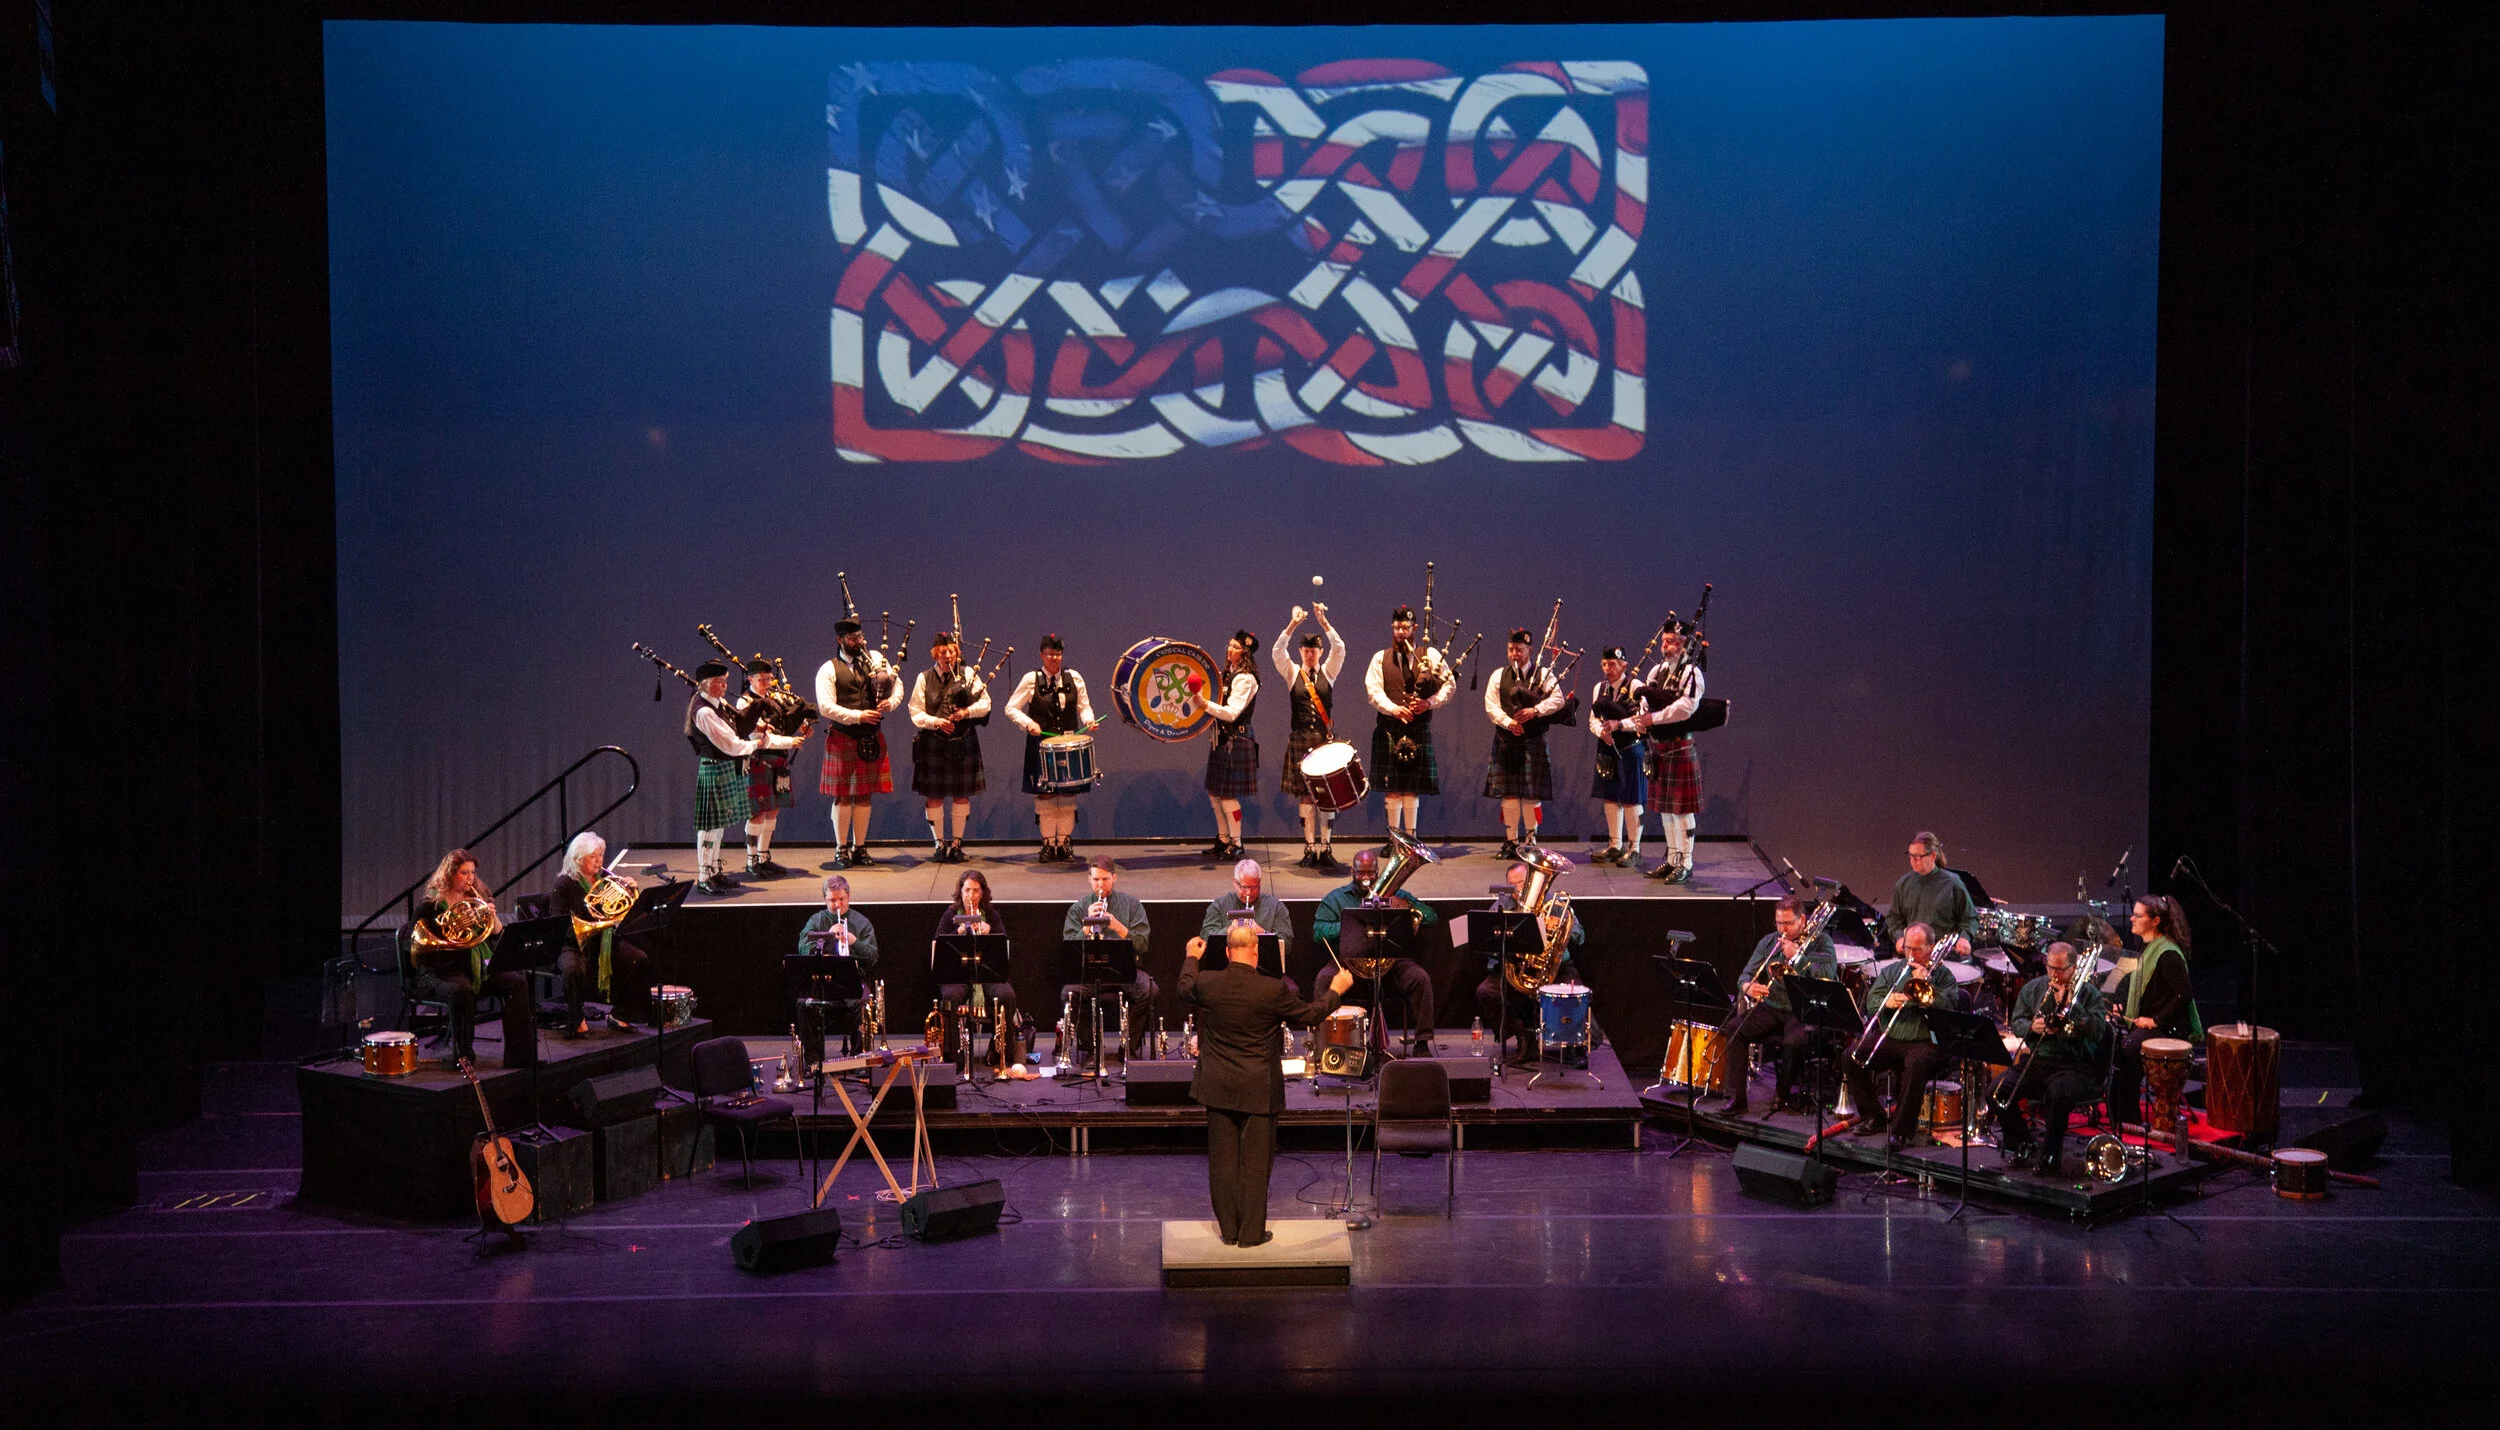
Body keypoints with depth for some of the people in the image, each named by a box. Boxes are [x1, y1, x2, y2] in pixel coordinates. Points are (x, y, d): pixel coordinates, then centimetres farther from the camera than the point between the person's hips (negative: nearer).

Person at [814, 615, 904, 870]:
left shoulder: (875, 658, 8)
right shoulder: (828, 670, -5)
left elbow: (898, 684, 6)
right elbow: (826, 706, -14)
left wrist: (891, 701, -14)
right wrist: (858, 716, -21)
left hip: (871, 738, 4)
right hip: (842, 738, -4)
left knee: (864, 794, 8)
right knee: (842, 795, 2)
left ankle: (860, 848, 17)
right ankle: (841, 849, 11)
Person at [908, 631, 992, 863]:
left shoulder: (969, 674, 5)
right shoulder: (924, 678, 4)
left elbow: (985, 704, 1)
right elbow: (916, 713, 1)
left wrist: (967, 711, -17)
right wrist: (935, 722, -16)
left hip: (964, 743, 1)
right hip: (933, 744, -1)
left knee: (962, 795, 4)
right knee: (934, 795, 2)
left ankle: (957, 843, 15)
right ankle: (939, 844, 13)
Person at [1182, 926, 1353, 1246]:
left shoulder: (1207, 983, -8)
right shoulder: (1273, 990, -17)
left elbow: (1185, 991, 16)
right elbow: (1310, 1015, -3)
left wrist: (1191, 958, 34)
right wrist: (1335, 990, 14)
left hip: (1217, 1087, 3)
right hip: (1258, 1089, -3)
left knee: (1222, 1160, 11)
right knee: (1255, 1162, 7)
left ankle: (1229, 1229, 19)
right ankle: (1251, 1232, 12)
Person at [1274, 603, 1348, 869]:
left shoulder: (1328, 672, 6)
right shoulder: (1292, 673, 5)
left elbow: (1339, 648, -10)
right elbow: (1277, 651, -12)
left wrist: (1323, 621, -20)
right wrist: (1293, 625, -23)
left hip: (1326, 740, 0)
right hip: (1300, 741, 0)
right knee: (1305, 795, 1)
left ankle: (1326, 849, 1)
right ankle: (1309, 849, 5)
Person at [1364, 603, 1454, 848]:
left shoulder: (1430, 655, 7)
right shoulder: (1380, 658, 9)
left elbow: (1450, 684, 3)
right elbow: (1374, 690, -1)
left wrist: (1430, 702, -14)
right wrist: (1393, 709, -18)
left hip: (1419, 729, 0)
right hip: (1389, 729, 0)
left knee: (1412, 787, 2)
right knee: (1392, 786, -1)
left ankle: (1410, 835, 8)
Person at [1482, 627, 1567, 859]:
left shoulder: (1543, 674, 5)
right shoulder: (1498, 676, 11)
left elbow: (1558, 699, -8)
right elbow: (1491, 705, 1)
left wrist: (1535, 710, -21)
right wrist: (1508, 722, -15)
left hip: (1534, 742, -2)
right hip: (1506, 742, 2)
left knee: (1532, 795, -2)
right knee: (1509, 795, 2)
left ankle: (1531, 841, 9)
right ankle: (1511, 842, 9)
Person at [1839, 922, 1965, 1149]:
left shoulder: (1942, 974, 7)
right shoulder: (1892, 971, 17)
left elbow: (1950, 1006, -10)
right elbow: (1871, 1003, 7)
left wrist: (1926, 981, -12)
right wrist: (1886, 1003, -14)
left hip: (1925, 1042, -4)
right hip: (1890, 1039, 5)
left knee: (1916, 1064, -38)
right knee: (1850, 1057, -17)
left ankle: (1900, 1130, -28)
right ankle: (1873, 1117, -4)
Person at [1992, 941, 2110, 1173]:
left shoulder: (2089, 993, 3)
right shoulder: (2033, 988, 14)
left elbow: (2098, 1030, -12)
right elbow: (2016, 1023, 13)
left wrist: (2070, 1004, -15)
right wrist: (2031, 1026, -10)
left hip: (2074, 1065, -4)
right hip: (2035, 1062, 4)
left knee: (2058, 1093, -37)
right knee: (1997, 1090, -19)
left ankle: (2049, 1155, -17)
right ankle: (2023, 1146, 1)